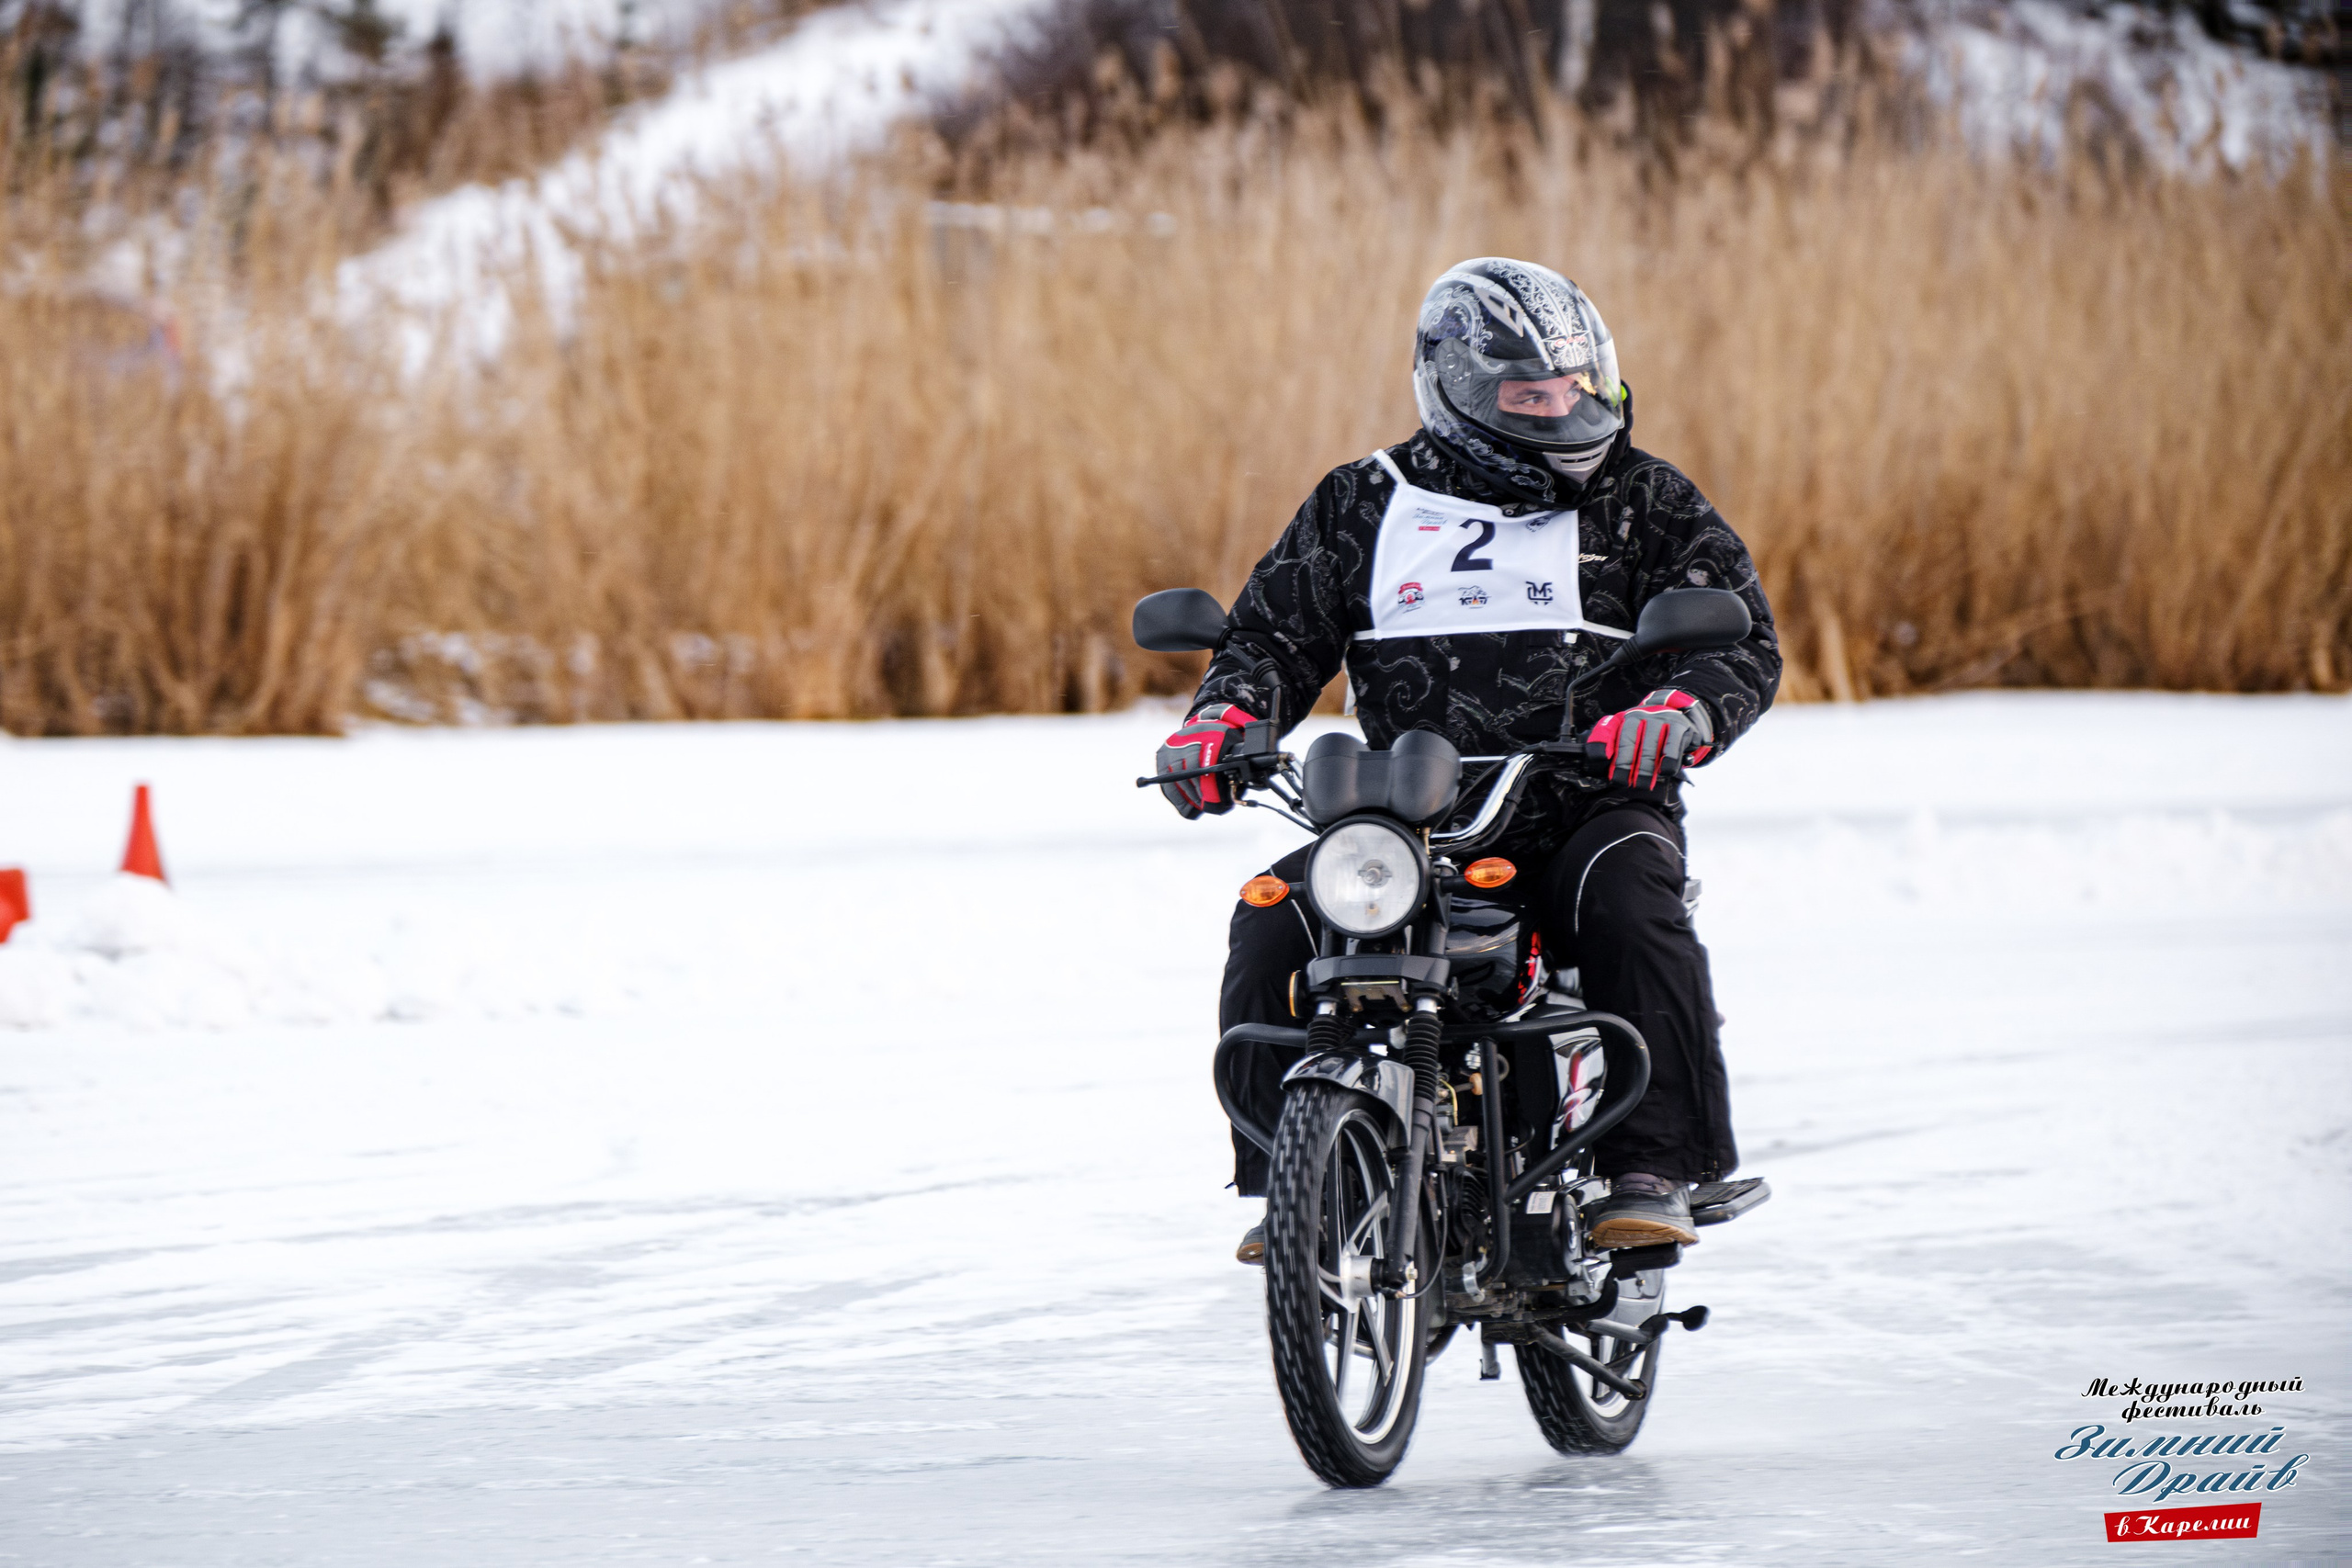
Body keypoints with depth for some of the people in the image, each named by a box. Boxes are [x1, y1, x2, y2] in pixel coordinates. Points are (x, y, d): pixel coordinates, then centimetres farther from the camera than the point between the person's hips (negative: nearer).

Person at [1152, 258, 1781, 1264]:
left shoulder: (1644, 505, 7)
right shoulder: (1364, 505, 13)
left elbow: (1742, 641, 0)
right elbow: (1276, 629, 15)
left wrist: (1677, 712, -23)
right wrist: (1224, 715, -8)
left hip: (1586, 808, -2)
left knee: (1629, 907, -35)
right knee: (1273, 925, -20)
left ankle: (1654, 1170, -26)